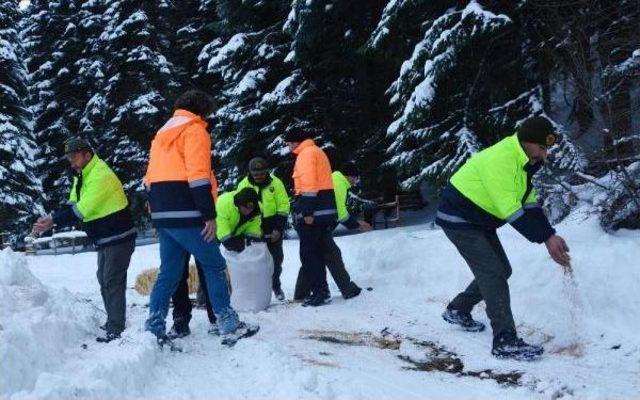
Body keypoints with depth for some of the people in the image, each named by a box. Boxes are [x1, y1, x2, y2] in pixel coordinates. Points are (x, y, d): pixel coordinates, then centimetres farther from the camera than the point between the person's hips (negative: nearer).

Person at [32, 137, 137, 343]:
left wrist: (53, 221, -24)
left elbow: (81, 210, -26)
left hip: (119, 238, -10)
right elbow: (72, 206, 6)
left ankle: (116, 331, -9)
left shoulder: (101, 176, -22)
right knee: (104, 280, 17)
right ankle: (112, 323, 28)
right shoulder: (82, 177, 11)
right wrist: (52, 218, -11)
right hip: (104, 240, 10)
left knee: (113, 282, -10)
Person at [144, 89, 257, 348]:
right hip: (186, 215, -8)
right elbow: (198, 176, -15)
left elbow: (151, 178, 22)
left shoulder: (162, 134, 23)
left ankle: (153, 330, 6)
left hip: (162, 214, 8)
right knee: (214, 266, 0)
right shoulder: (194, 130, -3)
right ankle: (229, 326, -1)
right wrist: (209, 215, -17)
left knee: (169, 272, 10)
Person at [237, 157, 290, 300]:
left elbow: (283, 206, -7)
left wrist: (279, 229, -12)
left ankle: (276, 285, 28)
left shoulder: (276, 183, -10)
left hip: (273, 226, 0)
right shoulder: (243, 185, -8)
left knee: (276, 257, 9)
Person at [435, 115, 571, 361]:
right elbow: (510, 210, -32)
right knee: (493, 273, -16)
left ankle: (458, 311, 30)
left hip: (480, 222, 10)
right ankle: (505, 342, -17)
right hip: (458, 220, -10)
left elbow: (530, 204, 4)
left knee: (501, 270, 13)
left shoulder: (523, 162, 5)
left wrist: (550, 236, -9)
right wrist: (546, 238, -31)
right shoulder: (500, 159, -29)